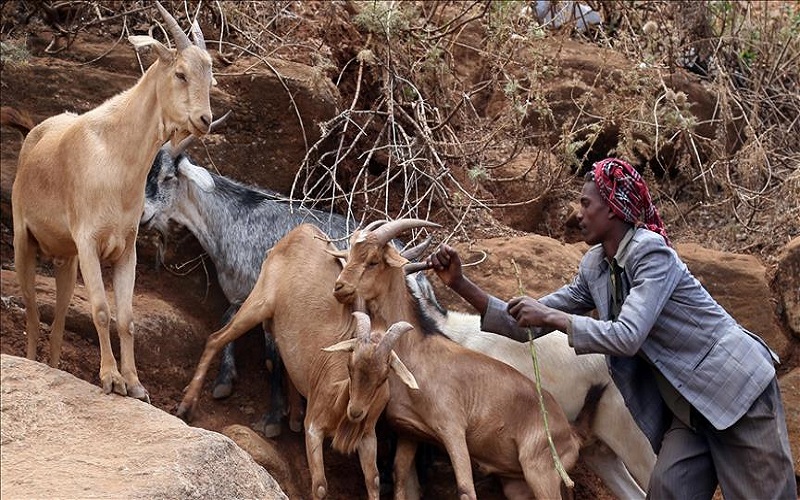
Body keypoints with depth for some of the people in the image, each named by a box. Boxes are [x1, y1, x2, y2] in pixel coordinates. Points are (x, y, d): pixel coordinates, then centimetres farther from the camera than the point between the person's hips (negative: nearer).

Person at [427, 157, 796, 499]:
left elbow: (627, 336, -27)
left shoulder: (651, 251, -17)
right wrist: (461, 285, 3)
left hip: (736, 386, -7)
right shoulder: (593, 268, 6)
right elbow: (528, 326, 11)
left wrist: (550, 316, -19)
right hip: (688, 405, 7)